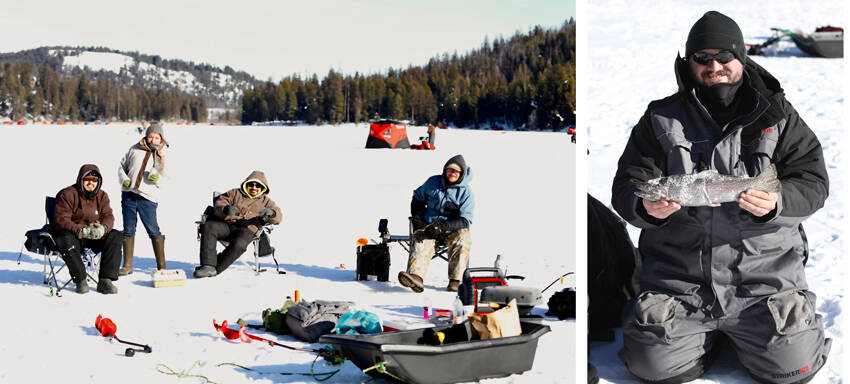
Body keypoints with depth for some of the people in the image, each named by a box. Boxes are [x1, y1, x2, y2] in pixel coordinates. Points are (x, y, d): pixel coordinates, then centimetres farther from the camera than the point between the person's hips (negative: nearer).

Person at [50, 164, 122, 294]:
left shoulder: (102, 196, 6)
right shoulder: (67, 194, -12)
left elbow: (108, 216, -1)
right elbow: (61, 220, -20)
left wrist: (103, 228, -28)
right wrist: (82, 231, -35)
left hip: (93, 234, 5)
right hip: (69, 232, -5)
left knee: (115, 236, -19)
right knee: (67, 240, -39)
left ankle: (105, 280, -22)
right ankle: (80, 280, -25)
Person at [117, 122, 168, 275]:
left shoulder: (163, 157, 6)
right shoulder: (135, 149, 10)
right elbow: (122, 165, 18)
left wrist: (157, 178, -17)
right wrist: (123, 179, 0)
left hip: (147, 197, -3)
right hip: (128, 194, 3)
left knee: (153, 231, -6)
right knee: (128, 230, 7)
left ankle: (161, 267, 1)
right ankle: (127, 265, 15)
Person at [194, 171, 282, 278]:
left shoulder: (265, 201, 22)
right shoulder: (235, 193, 24)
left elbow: (278, 217, 8)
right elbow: (219, 205, 12)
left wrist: (271, 213, -17)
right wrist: (226, 209, -14)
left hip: (247, 230, -2)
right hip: (227, 224, 2)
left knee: (238, 245, -38)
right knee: (208, 227, -29)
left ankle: (216, 268, -26)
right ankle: (208, 266, -36)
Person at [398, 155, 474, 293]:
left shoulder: (466, 193, -3)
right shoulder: (433, 182, 5)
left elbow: (464, 221, -12)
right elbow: (417, 198, 20)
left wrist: (443, 226, -29)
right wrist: (417, 220, 5)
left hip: (451, 230, -1)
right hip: (428, 226, 1)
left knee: (463, 236, -34)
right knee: (421, 241, -32)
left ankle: (455, 281, -36)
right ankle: (416, 276, -58)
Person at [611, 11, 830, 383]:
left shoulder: (778, 117, 6)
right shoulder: (661, 121, 6)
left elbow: (812, 183, 0)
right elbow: (626, 188, 2)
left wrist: (775, 203, -23)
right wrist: (646, 207, -23)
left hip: (764, 278, 0)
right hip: (678, 279, 1)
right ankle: (710, 334, 20)